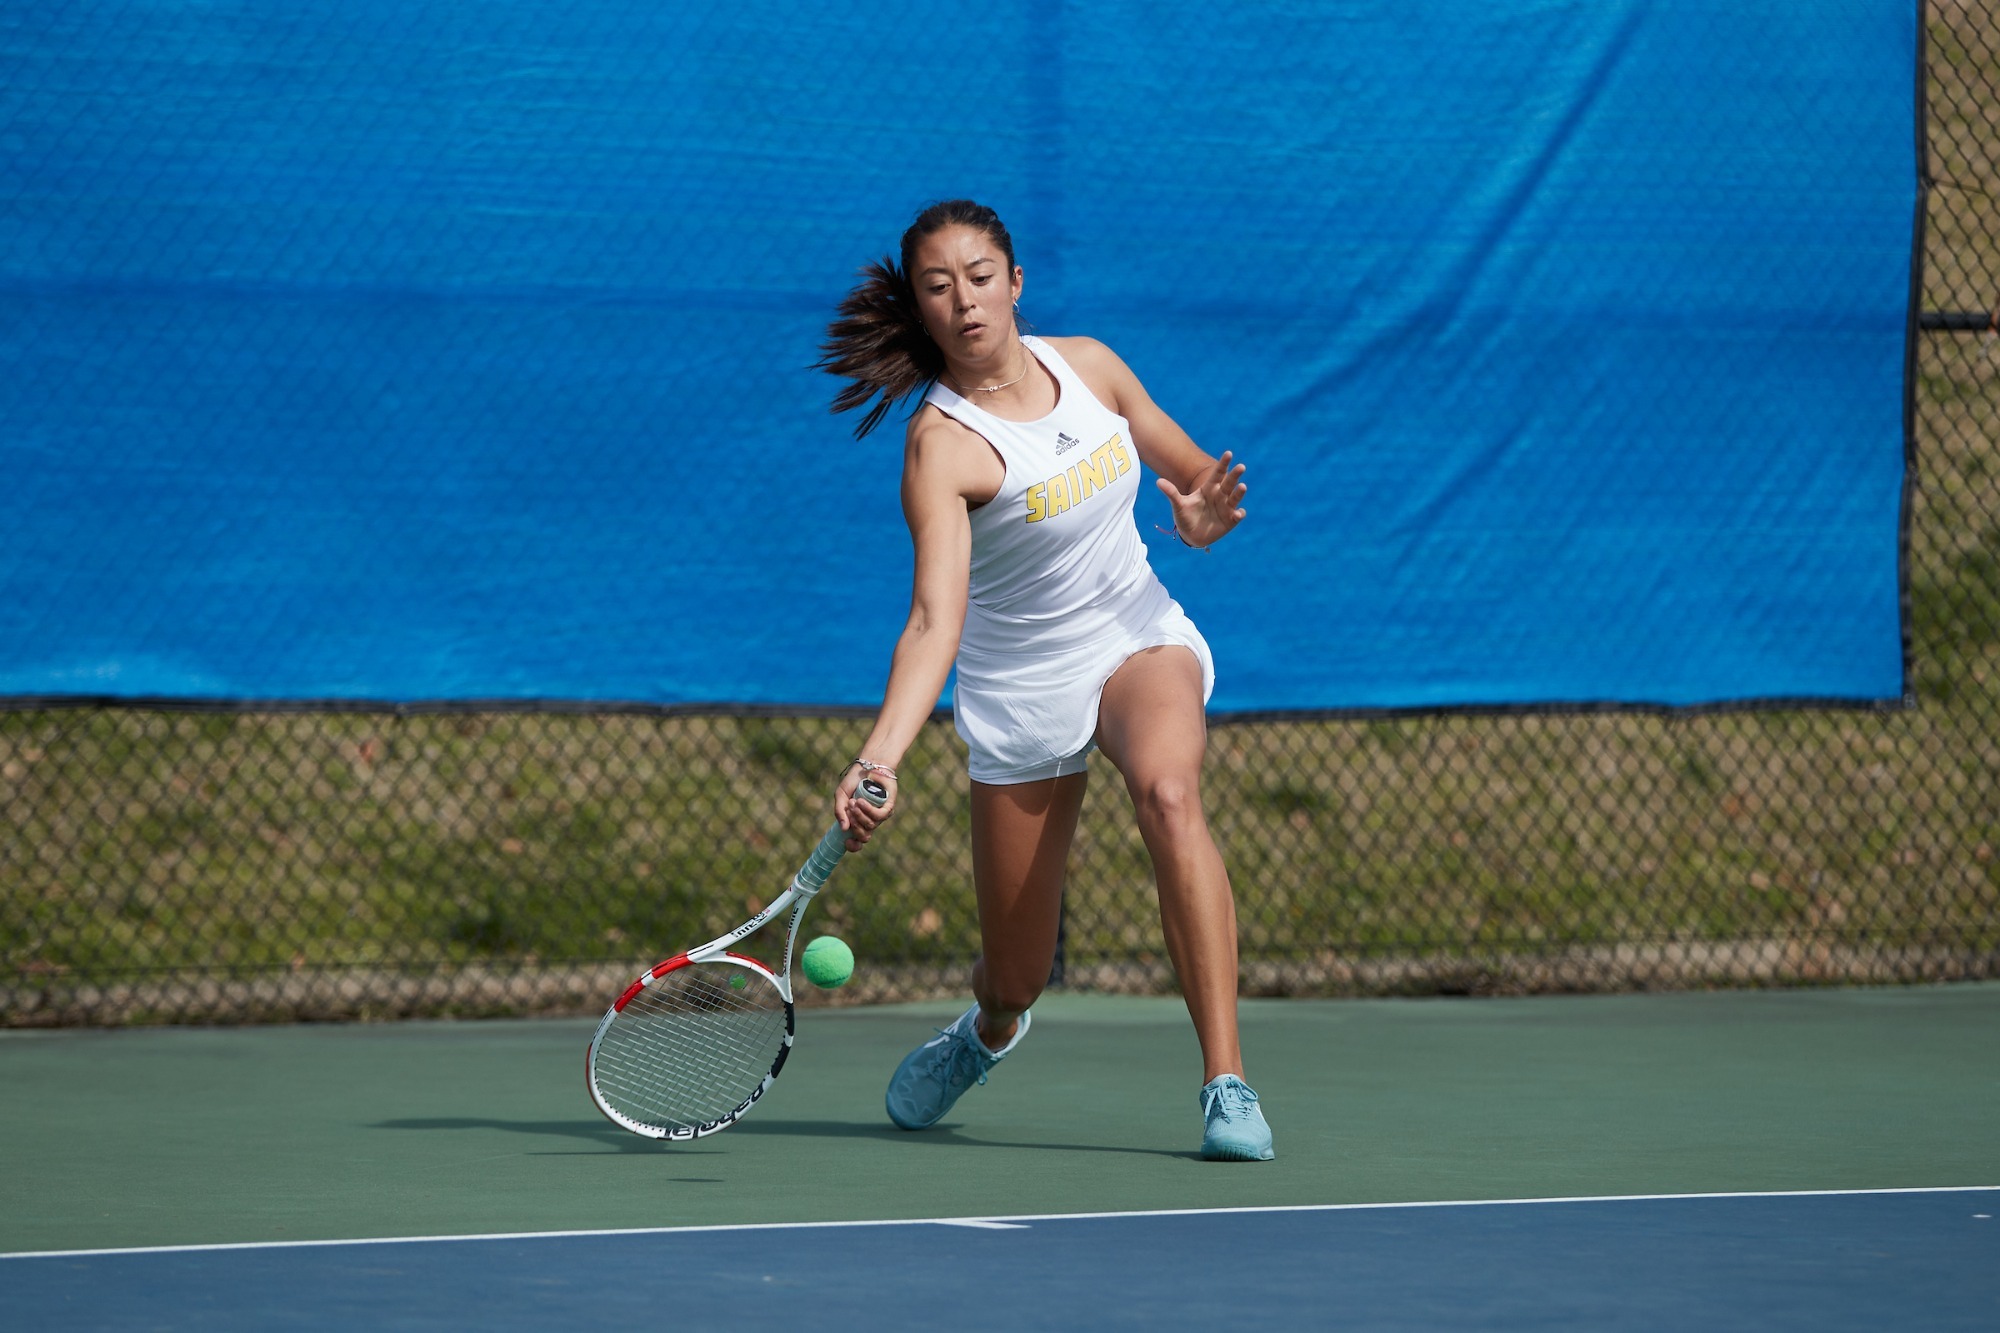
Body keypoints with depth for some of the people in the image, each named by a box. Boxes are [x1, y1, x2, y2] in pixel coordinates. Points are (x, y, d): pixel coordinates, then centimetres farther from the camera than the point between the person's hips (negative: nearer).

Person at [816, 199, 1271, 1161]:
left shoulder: (1087, 364, -6)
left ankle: (1226, 1081, -33)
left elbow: (1194, 471, 10)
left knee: (1167, 790, -34)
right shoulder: (940, 445, -21)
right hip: (1022, 687, -2)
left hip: (1142, 643, 2)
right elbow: (935, 620, -33)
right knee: (1014, 982, 3)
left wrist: (1206, 514, -15)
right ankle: (991, 1029, 46)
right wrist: (880, 757, -49)